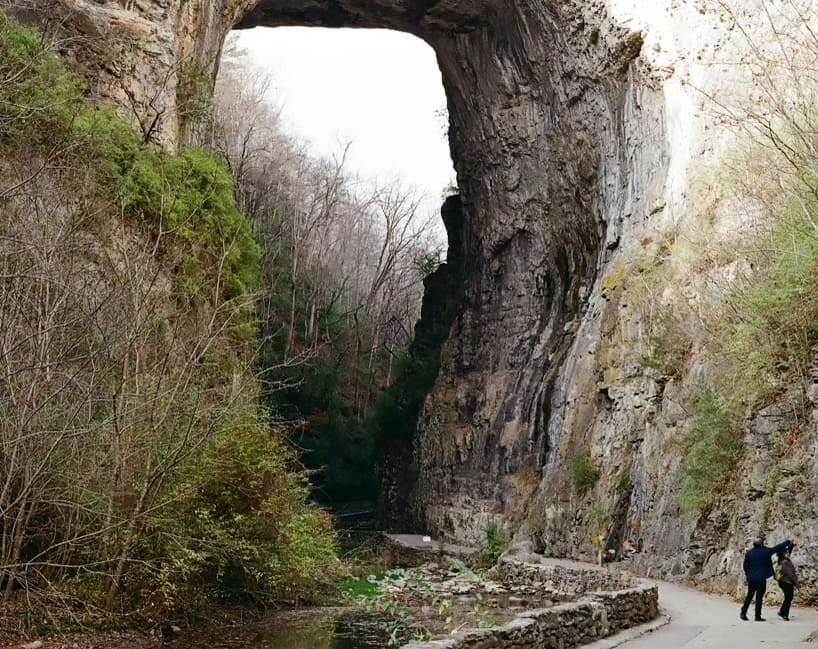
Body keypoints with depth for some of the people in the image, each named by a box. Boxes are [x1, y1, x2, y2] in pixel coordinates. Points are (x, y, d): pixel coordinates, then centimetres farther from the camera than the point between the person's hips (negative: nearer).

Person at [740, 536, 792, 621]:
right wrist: (787, 542, 12)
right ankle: (758, 616, 3)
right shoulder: (765, 552, -9)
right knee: (759, 597, 1)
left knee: (749, 596, 13)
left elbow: (745, 566, 3)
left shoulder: (748, 553, 1)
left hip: (751, 579, 4)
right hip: (761, 579, -4)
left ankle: (743, 613, 9)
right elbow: (777, 548, 0)